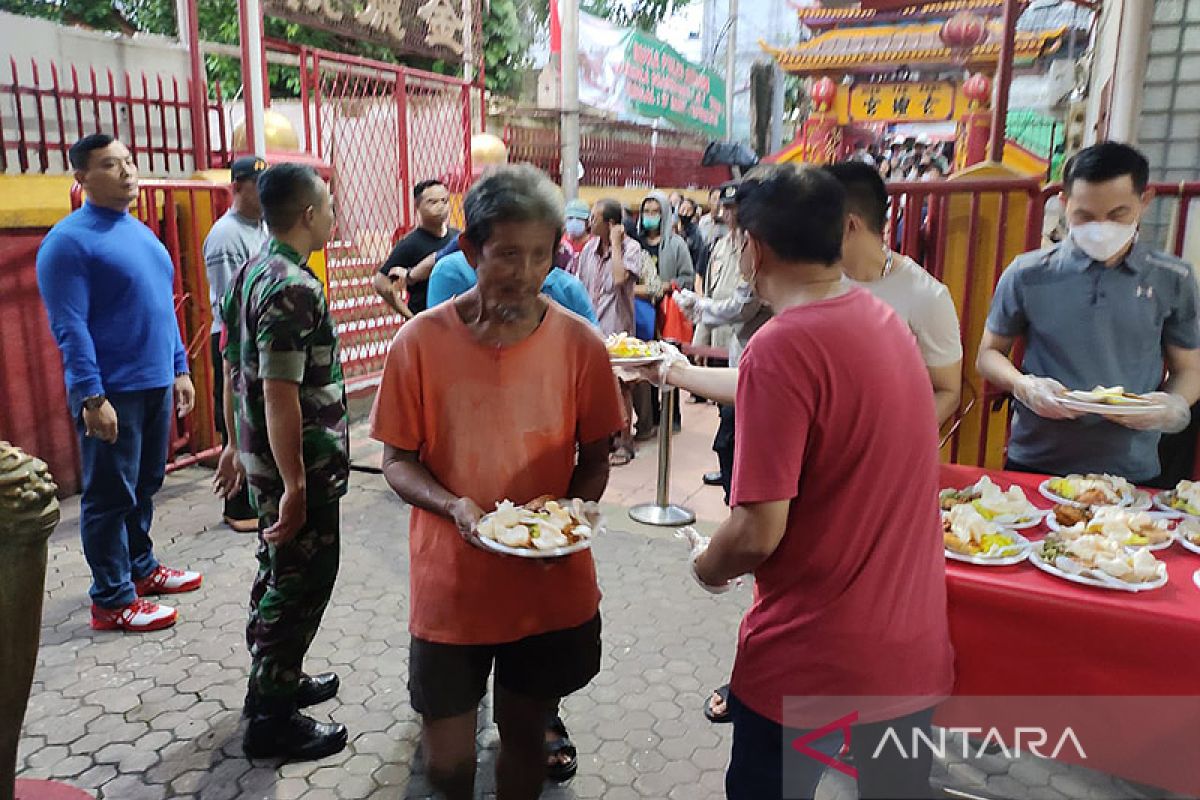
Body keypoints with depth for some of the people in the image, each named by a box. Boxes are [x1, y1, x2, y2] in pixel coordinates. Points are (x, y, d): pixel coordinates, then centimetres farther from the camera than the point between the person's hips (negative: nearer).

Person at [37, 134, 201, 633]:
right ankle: (112, 600, 12)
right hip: (112, 391, -8)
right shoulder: (69, 240, -12)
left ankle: (140, 567, 34)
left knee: (145, 487, 18)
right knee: (110, 496, 1)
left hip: (156, 385, 8)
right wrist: (91, 396, -21)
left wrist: (179, 369, 16)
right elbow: (69, 327, -17)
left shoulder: (140, 232, 13)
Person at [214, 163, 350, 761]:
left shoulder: (251, 272, 7)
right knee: (301, 583, 3)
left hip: (263, 455, 10)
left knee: (278, 573, 21)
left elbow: (234, 368, 14)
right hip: (301, 465, -10)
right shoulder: (294, 288, -22)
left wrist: (237, 444, 21)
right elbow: (280, 395, -26)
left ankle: (276, 681, 38)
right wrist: (295, 486, -23)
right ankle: (272, 720, 16)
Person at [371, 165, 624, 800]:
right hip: (451, 587, -1)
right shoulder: (421, 342, -10)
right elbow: (397, 460, -2)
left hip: (553, 587, 1)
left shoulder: (579, 342, -7)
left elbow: (595, 455, 4)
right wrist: (453, 506, -20)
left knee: (524, 732, 19)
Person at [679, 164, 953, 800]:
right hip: (913, 645, 7)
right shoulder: (883, 318, 1)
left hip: (809, 657, -7)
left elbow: (758, 534, -24)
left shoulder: (781, 348, -24)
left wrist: (706, 564, -2)